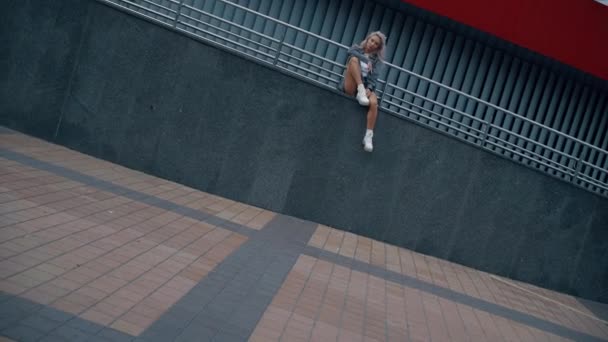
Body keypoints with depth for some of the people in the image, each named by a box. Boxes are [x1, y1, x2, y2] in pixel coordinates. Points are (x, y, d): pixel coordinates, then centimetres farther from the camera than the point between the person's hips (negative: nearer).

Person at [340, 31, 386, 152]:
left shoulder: (377, 60, 15)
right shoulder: (357, 49, 16)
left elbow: (374, 77, -1)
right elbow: (350, 52, -9)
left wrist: (369, 88, -19)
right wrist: (366, 60, -9)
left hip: (366, 86, 1)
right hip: (351, 86, -1)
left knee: (374, 102, -35)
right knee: (354, 59, -25)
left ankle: (368, 136, -34)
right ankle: (360, 92, -37)